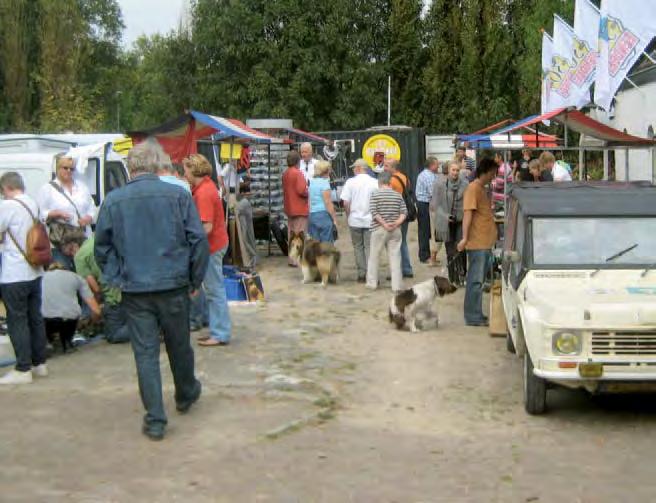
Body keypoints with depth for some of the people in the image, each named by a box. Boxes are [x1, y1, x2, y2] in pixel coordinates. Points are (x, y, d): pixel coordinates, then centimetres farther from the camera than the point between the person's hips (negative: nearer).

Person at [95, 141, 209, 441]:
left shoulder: (113, 201, -2)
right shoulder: (178, 196, -5)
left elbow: (102, 246, 5)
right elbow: (199, 240, -4)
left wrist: (115, 278, 15)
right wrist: (196, 279, 5)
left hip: (134, 289, 0)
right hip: (173, 286, 0)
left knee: (145, 353, 5)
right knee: (179, 346, 19)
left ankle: (155, 420, 5)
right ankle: (185, 396, 41)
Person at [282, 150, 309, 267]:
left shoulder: (285, 173, 8)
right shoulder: (298, 173, -18)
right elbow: (302, 191, -23)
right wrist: (308, 192, -5)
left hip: (289, 208, 8)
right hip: (300, 209, -8)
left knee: (291, 234, 14)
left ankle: (291, 259, 20)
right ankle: (297, 260, -4)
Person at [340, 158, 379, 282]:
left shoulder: (350, 182, -5)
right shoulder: (375, 182, -4)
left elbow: (346, 203, -6)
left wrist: (349, 216, 9)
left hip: (355, 220, 0)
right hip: (370, 220, 0)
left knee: (358, 247, 12)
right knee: (370, 247, 4)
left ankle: (361, 274, 13)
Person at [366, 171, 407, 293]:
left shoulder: (375, 194, -4)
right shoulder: (398, 195, 5)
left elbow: (374, 212, -13)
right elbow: (404, 212, -1)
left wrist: (384, 224, -12)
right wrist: (396, 223, -9)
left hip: (379, 229, -2)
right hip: (395, 230, 2)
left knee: (374, 256, 10)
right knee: (395, 256, 4)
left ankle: (372, 283, 14)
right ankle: (396, 285, 2)